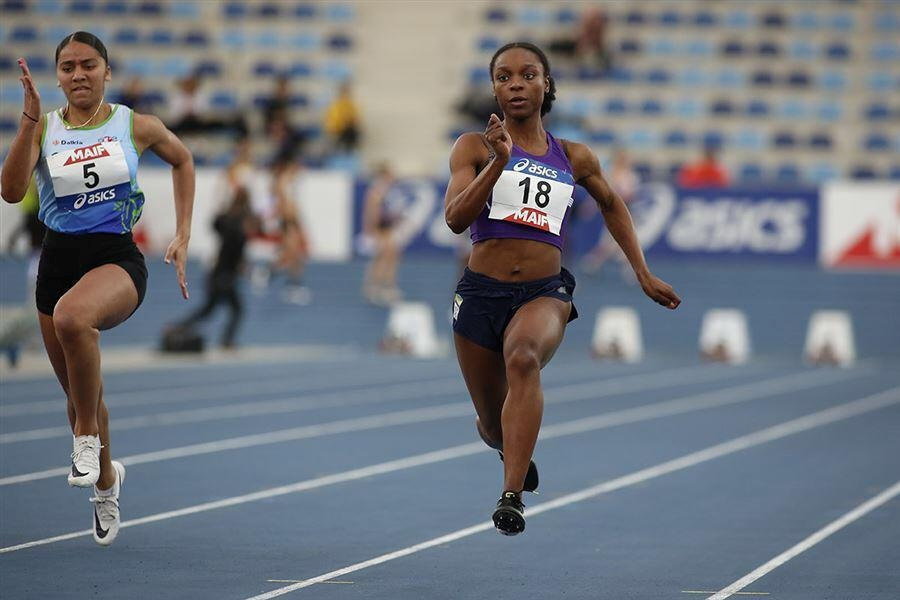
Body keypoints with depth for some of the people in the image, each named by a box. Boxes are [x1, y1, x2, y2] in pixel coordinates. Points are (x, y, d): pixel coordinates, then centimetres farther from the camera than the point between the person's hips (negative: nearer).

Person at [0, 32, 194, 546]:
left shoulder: (137, 127, 0)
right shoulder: (44, 128, 1)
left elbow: (182, 159, 20)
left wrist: (183, 235, 13)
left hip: (117, 258, -3)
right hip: (59, 258, 3)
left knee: (71, 315, -39)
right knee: (79, 391, 14)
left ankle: (87, 436, -21)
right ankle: (106, 479, 44)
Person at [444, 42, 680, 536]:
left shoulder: (573, 158, 9)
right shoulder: (475, 147, 2)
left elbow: (611, 205, 28)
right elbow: (455, 218, -12)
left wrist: (644, 274, 25)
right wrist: (499, 161, -22)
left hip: (544, 293, -1)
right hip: (481, 292, 1)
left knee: (523, 357, -36)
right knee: (494, 428, 11)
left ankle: (513, 496, -43)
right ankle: (517, 455, 51)